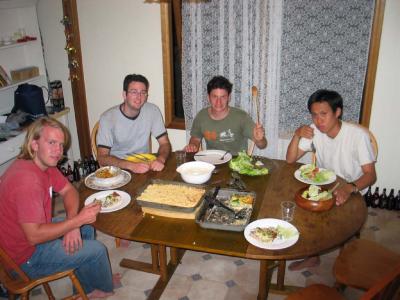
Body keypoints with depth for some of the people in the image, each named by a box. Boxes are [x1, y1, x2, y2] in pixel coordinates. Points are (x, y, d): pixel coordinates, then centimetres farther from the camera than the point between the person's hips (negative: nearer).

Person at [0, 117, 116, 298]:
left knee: (86, 229, 16)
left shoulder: (45, 163, -4)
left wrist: (72, 223, -13)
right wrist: (77, 220, -28)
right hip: (26, 257, -9)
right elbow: (34, 236, -34)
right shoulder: (27, 180, -33)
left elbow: (68, 190, 4)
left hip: (34, 233, 9)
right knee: (97, 250, -7)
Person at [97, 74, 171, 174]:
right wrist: (131, 165, -34)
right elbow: (102, 158, -18)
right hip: (118, 168, -2)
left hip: (143, 164, 3)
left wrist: (160, 159, -25)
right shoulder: (108, 117, -14)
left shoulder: (153, 111, -6)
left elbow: (165, 143, -2)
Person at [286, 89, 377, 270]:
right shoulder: (314, 131, -7)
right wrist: (297, 135, -22)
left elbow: (370, 174, -21)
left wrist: (349, 188, -41)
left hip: (352, 192, -4)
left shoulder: (358, 135, -21)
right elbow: (290, 160, -5)